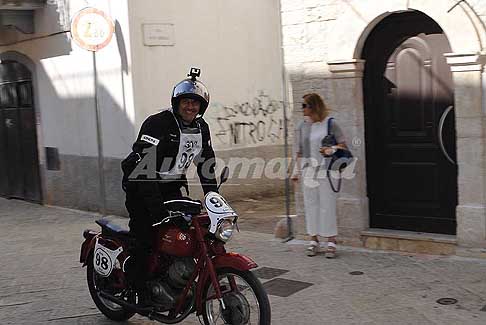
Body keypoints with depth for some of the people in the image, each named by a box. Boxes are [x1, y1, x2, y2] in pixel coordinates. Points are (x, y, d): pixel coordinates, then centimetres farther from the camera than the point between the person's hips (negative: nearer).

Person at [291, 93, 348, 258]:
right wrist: (297, 171, 8)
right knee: (310, 205, 6)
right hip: (308, 172, 3)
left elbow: (343, 145, 3)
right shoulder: (301, 127, 10)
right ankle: (313, 240, 16)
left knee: (327, 205, -2)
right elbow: (299, 152, 13)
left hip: (326, 171, -3)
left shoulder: (330, 124, 0)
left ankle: (331, 241, 7)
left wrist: (332, 150, -16)